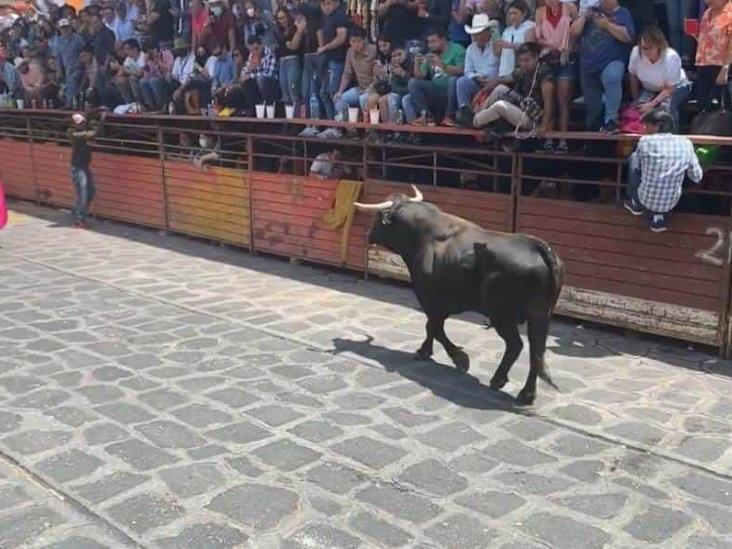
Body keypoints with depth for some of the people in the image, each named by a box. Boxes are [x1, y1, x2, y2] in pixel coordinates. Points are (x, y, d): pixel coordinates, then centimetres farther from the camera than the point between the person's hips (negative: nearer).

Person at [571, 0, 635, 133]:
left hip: (612, 62, -4)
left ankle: (610, 120, -34)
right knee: (592, 106, 8)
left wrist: (607, 25, -16)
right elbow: (574, 32, 8)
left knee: (612, 78, -38)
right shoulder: (592, 11, 17)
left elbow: (628, 36, -12)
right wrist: (585, 16, -6)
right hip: (588, 65, 4)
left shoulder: (623, 13, 5)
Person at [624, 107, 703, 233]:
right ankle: (659, 216, 17)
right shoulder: (686, 143, -6)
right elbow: (697, 178, 2)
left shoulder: (646, 141, -15)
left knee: (634, 157, 15)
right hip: (670, 204, 2)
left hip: (645, 201, -2)